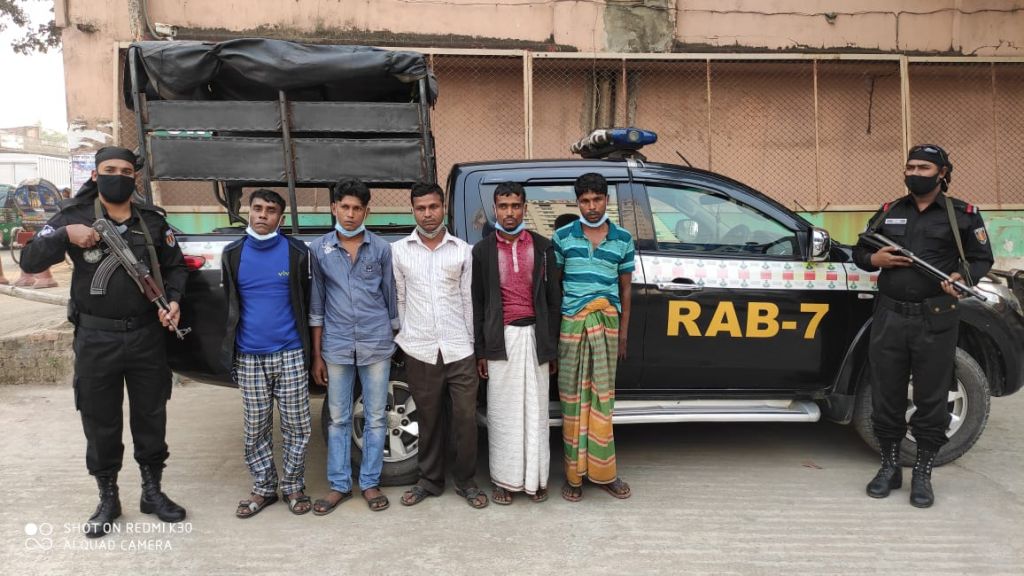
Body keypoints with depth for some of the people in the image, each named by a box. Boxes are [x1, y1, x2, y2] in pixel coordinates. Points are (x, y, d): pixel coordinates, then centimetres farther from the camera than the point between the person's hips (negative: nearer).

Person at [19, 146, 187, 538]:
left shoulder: (153, 221, 5)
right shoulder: (74, 217, 0)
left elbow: (175, 266, 14)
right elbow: (30, 261, -4)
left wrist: (174, 300, -4)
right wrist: (65, 235, -20)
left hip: (147, 336, 2)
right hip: (96, 339, -1)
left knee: (151, 416, 11)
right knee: (100, 421, 9)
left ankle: (152, 491, 28)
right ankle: (108, 498, 26)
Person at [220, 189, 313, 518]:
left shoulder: (296, 252, -2)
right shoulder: (233, 254, 5)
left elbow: (305, 303, 4)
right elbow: (230, 306, 12)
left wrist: (306, 348, 4)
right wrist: (231, 351, 11)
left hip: (290, 355, -2)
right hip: (249, 357, 2)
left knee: (297, 427, 5)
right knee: (255, 430, 10)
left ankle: (293, 486, 22)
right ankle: (263, 488, 25)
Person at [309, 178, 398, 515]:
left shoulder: (381, 249, 2)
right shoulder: (319, 249, 3)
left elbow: (391, 298, 8)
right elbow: (316, 305, 5)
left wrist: (396, 341, 7)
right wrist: (317, 355, 3)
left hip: (376, 345, 0)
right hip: (337, 347, 1)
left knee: (375, 418, 7)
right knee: (338, 419, 9)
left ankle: (370, 483, 21)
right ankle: (339, 485, 22)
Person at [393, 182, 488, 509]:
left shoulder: (462, 250, 4)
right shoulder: (399, 251, 4)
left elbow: (468, 300, 6)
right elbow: (398, 300, 7)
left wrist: (472, 343, 5)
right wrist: (406, 336, 6)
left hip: (459, 350, 0)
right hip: (420, 351, 0)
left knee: (466, 417, 3)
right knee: (429, 419, 11)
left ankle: (466, 481, 20)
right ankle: (430, 480, 26)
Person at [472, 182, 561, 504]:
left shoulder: (542, 246, 7)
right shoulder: (482, 250, 5)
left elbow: (553, 299, 8)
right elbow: (476, 303, 6)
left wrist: (552, 347, 4)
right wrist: (480, 351, 1)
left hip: (535, 336, 1)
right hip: (500, 338, -1)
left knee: (535, 411, 5)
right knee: (503, 412, 3)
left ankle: (535, 478, 15)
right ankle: (505, 479, 13)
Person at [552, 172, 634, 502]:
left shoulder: (622, 240, 8)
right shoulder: (563, 236, 4)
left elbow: (625, 289, 12)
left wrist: (623, 334, 9)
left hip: (608, 321, 1)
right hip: (572, 321, -1)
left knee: (603, 395, 4)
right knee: (573, 397, 2)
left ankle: (602, 471, 14)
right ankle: (574, 473, 11)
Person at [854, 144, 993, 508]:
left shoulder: (963, 215, 5)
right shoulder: (888, 212, 13)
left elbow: (982, 258, 7)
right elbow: (859, 251, 19)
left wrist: (963, 277, -14)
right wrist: (874, 259, -4)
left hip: (936, 320, -2)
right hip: (889, 317, 3)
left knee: (931, 398, 3)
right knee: (886, 395, 6)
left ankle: (922, 474, 16)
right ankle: (890, 467, 21)